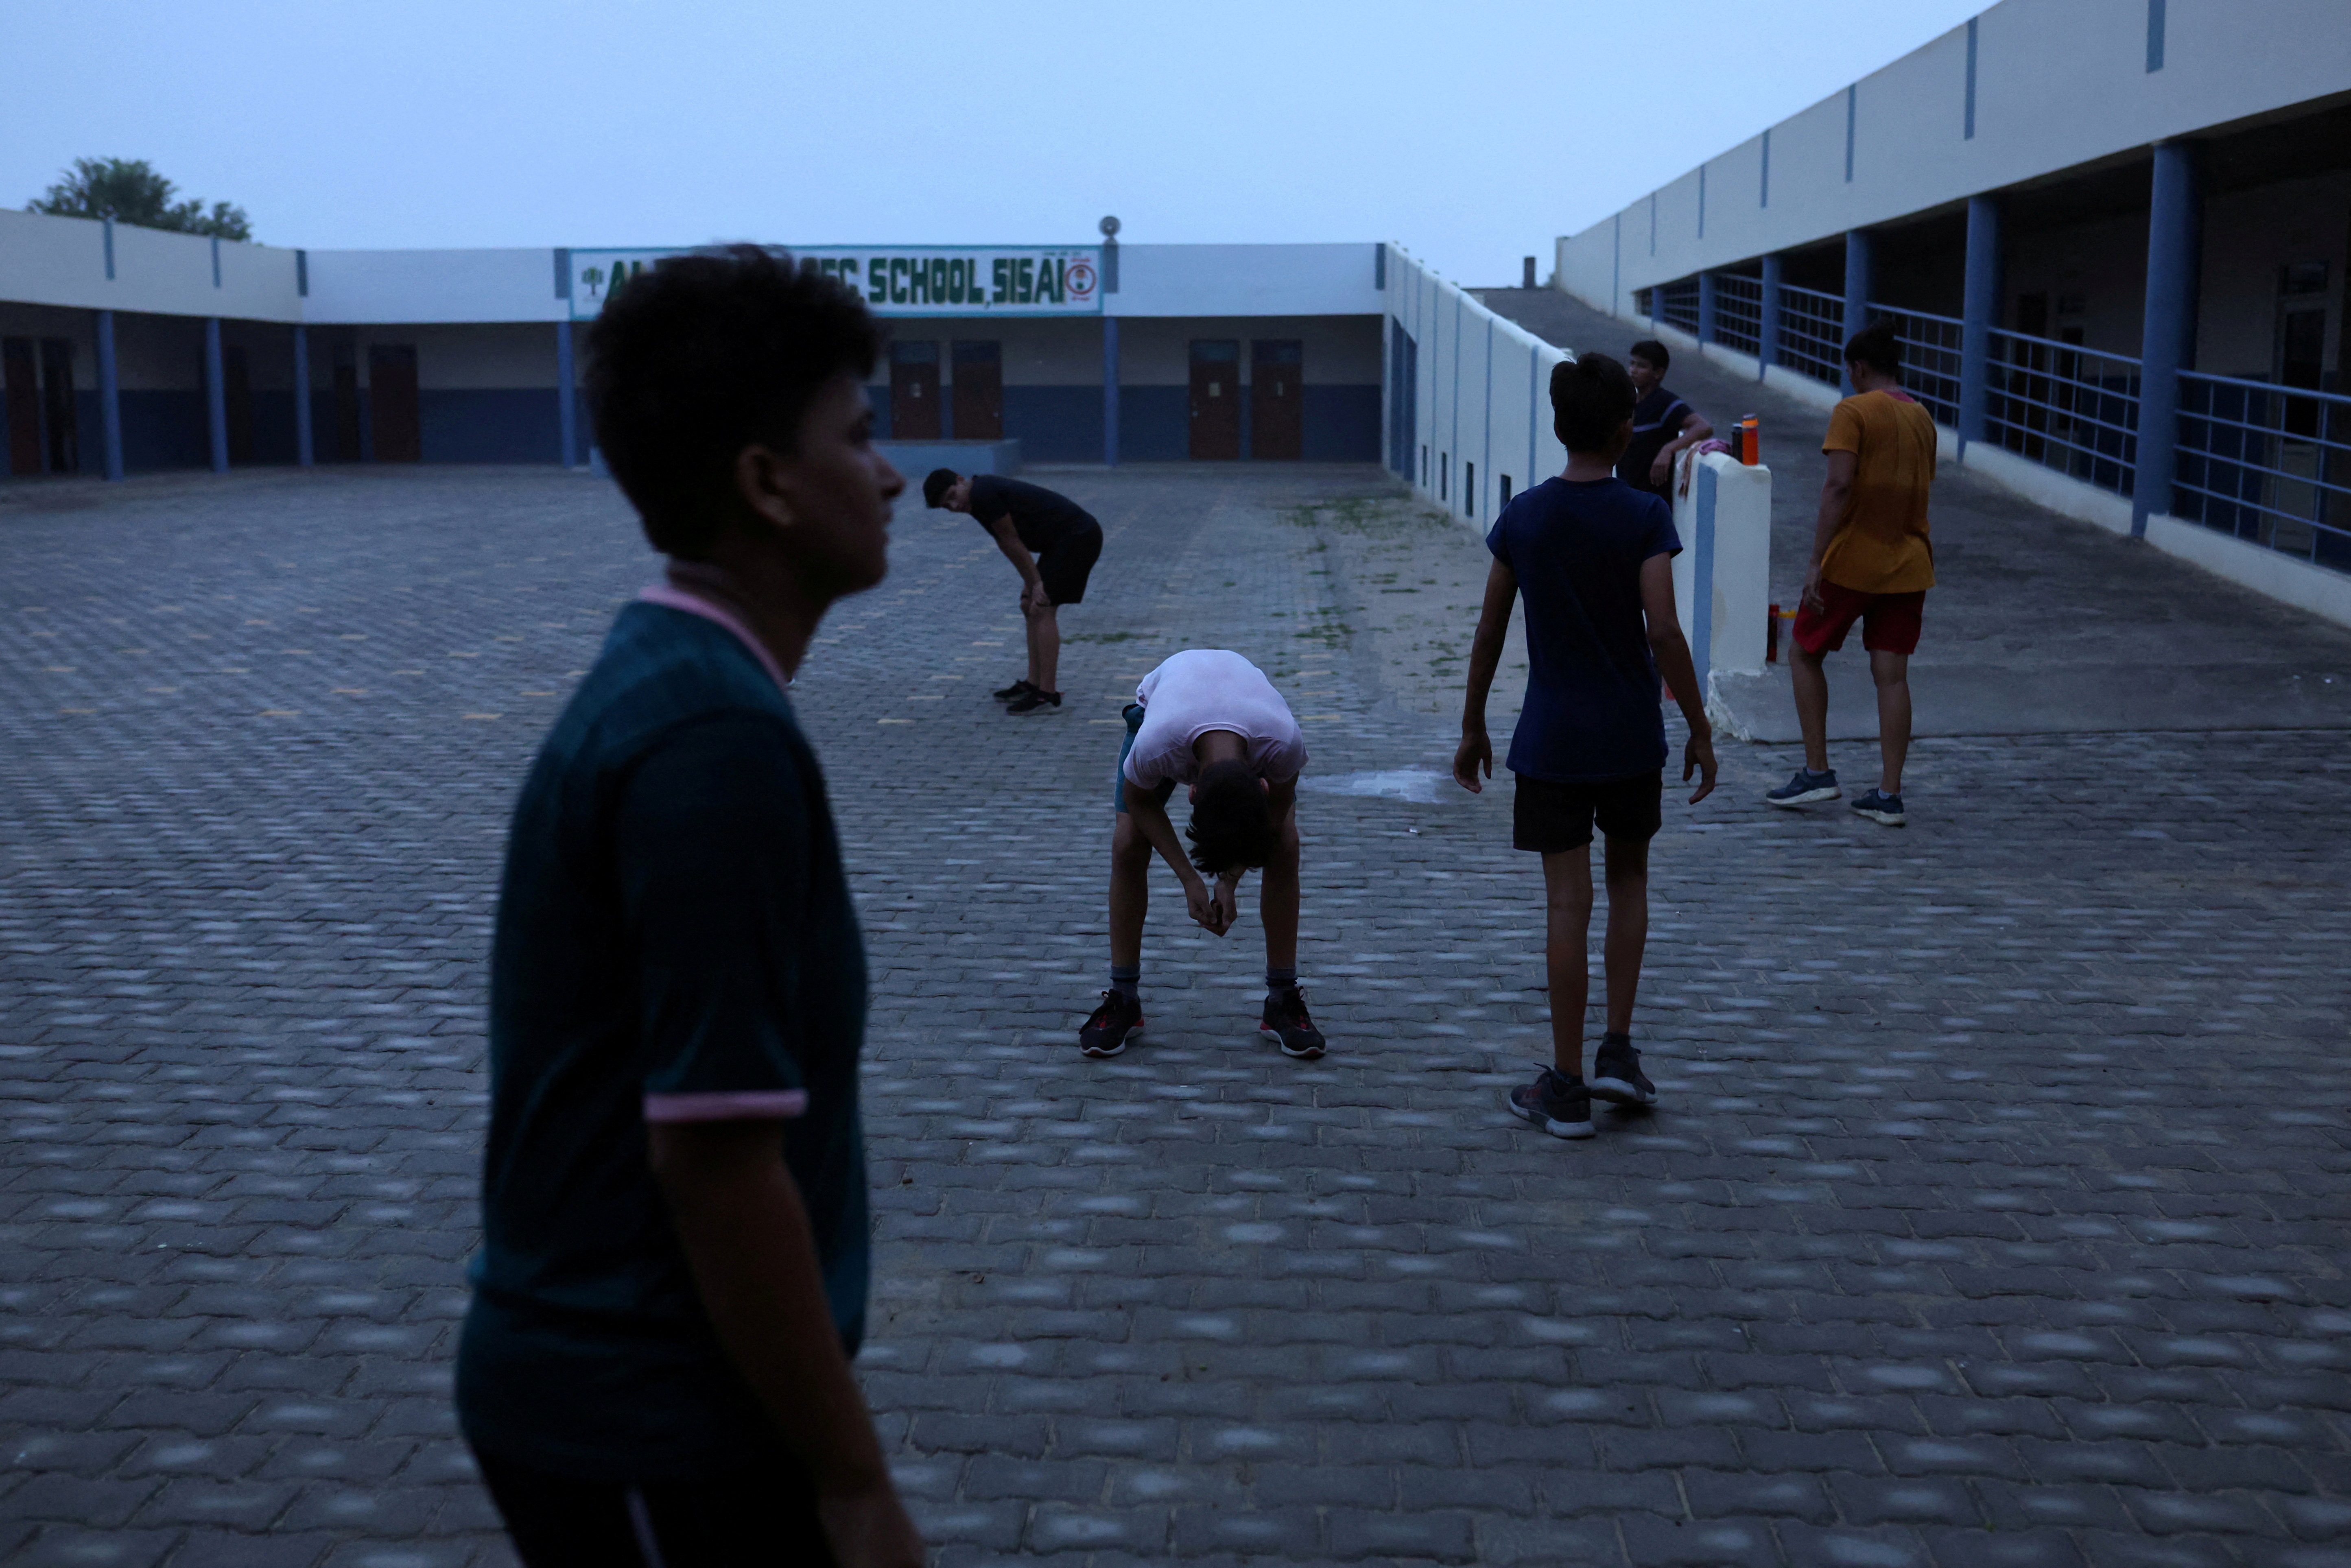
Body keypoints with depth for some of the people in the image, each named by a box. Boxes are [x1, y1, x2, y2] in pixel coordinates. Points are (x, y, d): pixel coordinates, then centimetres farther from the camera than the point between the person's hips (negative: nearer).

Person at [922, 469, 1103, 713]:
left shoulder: (982, 495, -17)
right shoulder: (985, 491, 12)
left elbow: (1013, 544, -12)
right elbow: (1010, 545, 11)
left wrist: (1035, 583, -6)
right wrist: (1032, 584, 4)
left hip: (1078, 536, -10)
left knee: (1041, 610, -12)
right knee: (1031, 606, 16)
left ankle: (1048, 696, -11)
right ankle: (1033, 684, 22)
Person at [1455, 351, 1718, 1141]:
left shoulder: (1523, 516, -2)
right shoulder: (1644, 517, -9)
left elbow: (1489, 632, 1)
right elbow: (1663, 632, -14)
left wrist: (1472, 728, 11)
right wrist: (1700, 730, -6)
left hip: (1551, 741, 1)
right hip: (1631, 736, 0)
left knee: (1568, 901, 3)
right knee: (1628, 877, 20)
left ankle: (1567, 1086, 7)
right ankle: (1617, 1050, 14)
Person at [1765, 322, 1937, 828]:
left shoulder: (1854, 412, -10)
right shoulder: (1923, 419, 11)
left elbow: (1839, 487, -19)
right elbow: (1919, 489, 17)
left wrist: (1816, 561, -20)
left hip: (1853, 561, -6)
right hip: (1909, 564, 6)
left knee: (1805, 654, 12)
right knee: (1892, 675, 5)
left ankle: (1817, 772, 9)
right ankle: (1889, 795, 4)